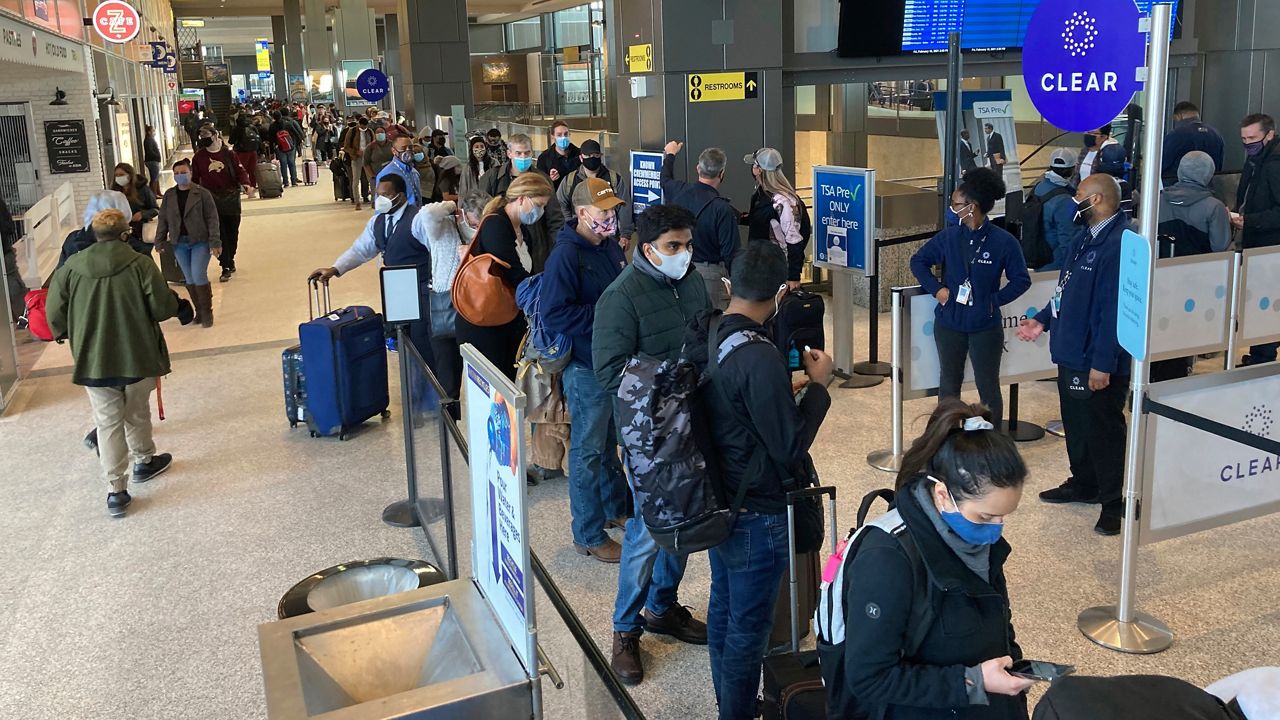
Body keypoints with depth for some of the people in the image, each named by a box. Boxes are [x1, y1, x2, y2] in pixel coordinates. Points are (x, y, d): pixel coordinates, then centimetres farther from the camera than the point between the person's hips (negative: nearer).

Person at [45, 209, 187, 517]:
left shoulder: (70, 269, -4)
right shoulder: (140, 264, -12)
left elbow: (55, 316, 0)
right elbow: (163, 308, -12)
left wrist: (76, 335, 19)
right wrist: (174, 300, 11)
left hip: (93, 361, 1)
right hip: (138, 357, -1)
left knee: (108, 423, 8)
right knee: (137, 414, 21)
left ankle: (116, 489, 6)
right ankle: (144, 462, 41)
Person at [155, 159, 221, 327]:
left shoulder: (203, 193, -5)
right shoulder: (169, 195, 7)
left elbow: (213, 218, -7)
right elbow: (163, 219, 11)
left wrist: (215, 242, -13)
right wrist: (160, 241, 7)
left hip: (200, 241, -4)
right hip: (180, 243, 4)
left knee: (198, 276, -12)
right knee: (189, 279, 7)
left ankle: (207, 312, 2)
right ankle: (199, 311, 19)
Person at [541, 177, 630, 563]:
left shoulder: (611, 246, 7)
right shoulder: (566, 255, -19)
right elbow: (554, 315, -26)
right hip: (587, 367, -8)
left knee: (610, 440, 23)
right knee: (588, 450, 3)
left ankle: (616, 507, 41)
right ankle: (588, 535, 15)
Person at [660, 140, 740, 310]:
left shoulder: (679, 191, -5)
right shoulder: (723, 210, -21)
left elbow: (665, 179, 21)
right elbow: (730, 253, -18)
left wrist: (670, 154, 39)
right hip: (710, 272, -6)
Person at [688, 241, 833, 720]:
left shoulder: (705, 336, -4)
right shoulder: (761, 359, -29)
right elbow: (791, 449, -22)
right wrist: (818, 385, -11)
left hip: (716, 498, 9)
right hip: (757, 512, -9)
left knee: (723, 606, 23)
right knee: (749, 625, 8)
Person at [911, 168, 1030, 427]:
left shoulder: (1004, 242, -12)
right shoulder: (949, 237, -2)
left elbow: (1021, 280, -4)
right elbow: (918, 261, 8)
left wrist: (995, 300, -12)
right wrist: (936, 289, -4)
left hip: (986, 325, -3)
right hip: (949, 323, 3)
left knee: (988, 387, 7)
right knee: (949, 384, 14)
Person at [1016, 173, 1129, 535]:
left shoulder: (1118, 245, -24)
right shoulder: (1085, 238, 10)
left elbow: (1114, 311, -26)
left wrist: (1103, 364, -25)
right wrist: (1043, 319, 14)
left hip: (1097, 362, -10)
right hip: (1071, 353, 10)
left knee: (1104, 430, 4)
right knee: (1076, 423, 21)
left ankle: (1113, 502, 18)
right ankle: (1084, 484, 38)